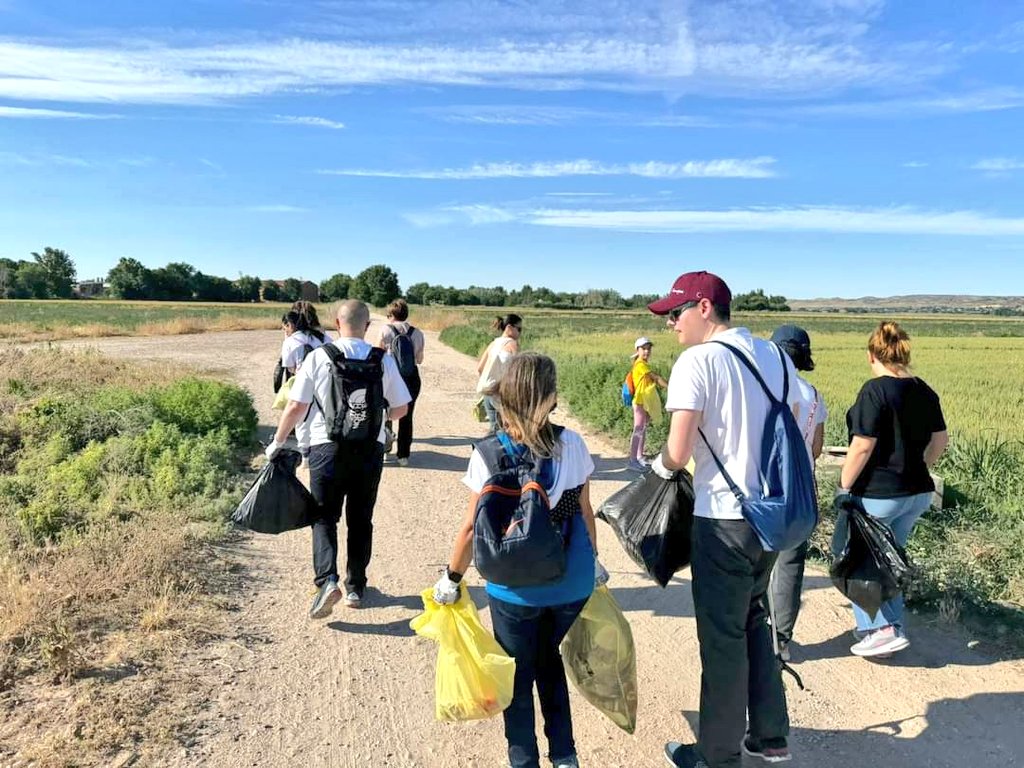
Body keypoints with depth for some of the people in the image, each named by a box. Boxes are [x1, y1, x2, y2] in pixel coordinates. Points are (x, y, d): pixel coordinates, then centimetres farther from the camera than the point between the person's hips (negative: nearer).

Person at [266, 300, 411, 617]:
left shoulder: (318, 357, -6)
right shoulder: (383, 360, -2)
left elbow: (296, 406, -6)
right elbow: (400, 409, 4)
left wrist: (277, 442, 7)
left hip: (328, 446, -2)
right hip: (370, 446, 2)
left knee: (324, 517, 11)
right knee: (361, 520, 14)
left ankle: (327, 580, -8)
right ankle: (355, 587, 23)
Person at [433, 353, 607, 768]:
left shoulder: (489, 454, -15)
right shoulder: (573, 444, -8)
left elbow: (473, 527, -11)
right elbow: (585, 512, 2)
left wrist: (451, 578, 4)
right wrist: (593, 561, 18)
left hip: (517, 589, -3)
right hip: (572, 583, 3)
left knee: (519, 676, 20)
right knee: (550, 661, 28)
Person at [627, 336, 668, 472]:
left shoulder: (644, 364, 15)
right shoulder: (640, 364, -16)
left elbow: (653, 380, 11)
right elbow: (656, 377, -18)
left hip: (646, 403, 10)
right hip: (640, 402, -10)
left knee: (643, 430, 14)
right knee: (638, 431, -10)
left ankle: (640, 457, 23)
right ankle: (632, 460, -9)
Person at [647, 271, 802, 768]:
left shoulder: (697, 361, -16)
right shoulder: (775, 356, 5)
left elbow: (677, 454, -19)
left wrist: (659, 465, 1)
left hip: (723, 520, -7)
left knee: (722, 638, 9)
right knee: (752, 620, 25)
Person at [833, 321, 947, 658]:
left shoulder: (875, 390, -18)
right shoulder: (925, 391, 5)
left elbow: (862, 446, -21)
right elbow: (940, 440, 14)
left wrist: (843, 487, -11)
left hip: (877, 493, -8)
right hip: (917, 493, 8)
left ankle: (882, 629, 7)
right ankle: (892, 627, 29)